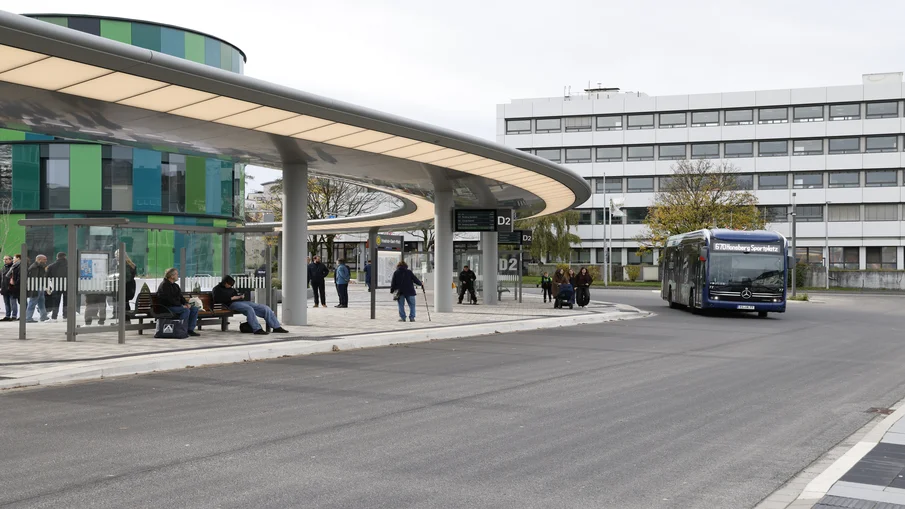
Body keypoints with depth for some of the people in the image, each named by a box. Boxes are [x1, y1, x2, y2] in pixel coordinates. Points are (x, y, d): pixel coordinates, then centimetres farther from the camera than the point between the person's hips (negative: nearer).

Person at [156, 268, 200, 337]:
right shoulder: (164, 285, -12)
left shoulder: (175, 285, 18)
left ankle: (190, 329, -6)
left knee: (194, 309, -4)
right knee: (186, 310, -30)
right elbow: (169, 299, -21)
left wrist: (186, 303, -3)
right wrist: (181, 305, -21)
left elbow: (180, 297, 18)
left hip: (177, 306, 9)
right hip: (167, 307, -9)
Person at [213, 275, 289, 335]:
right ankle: (257, 329, -44)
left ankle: (276, 327, -6)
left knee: (266, 308, -6)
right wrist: (232, 298, -11)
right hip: (233, 304, -8)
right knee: (249, 309, -40)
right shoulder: (217, 289, 7)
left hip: (242, 302, 8)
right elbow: (217, 300, -10)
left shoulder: (231, 288, 28)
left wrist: (241, 296, 9)